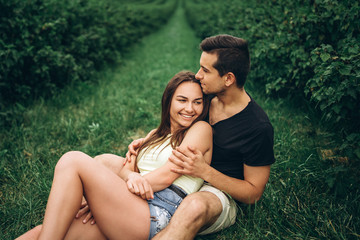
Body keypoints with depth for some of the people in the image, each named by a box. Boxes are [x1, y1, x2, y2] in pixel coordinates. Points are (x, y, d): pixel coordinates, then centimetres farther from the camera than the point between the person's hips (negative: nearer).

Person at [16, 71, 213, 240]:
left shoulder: (201, 129, 8)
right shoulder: (156, 134, 28)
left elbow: (167, 175, -5)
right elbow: (126, 168, 15)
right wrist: (132, 177, -11)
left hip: (160, 214, -6)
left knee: (73, 161, -17)